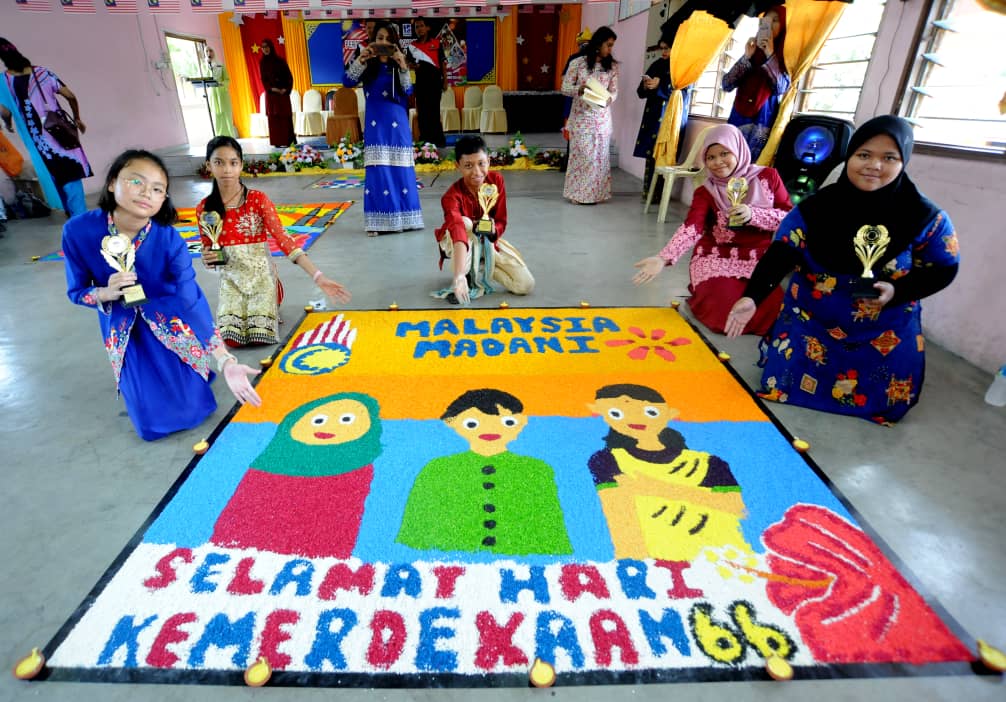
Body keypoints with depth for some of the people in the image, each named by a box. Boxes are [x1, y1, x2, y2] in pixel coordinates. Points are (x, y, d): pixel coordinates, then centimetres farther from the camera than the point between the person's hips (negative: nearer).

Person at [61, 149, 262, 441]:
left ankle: (201, 366, 33)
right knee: (153, 423, 5)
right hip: (123, 326, 2)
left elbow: (193, 304, -30)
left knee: (191, 409, 2)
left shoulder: (169, 240, -27)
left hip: (170, 318, -1)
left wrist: (225, 361, -40)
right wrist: (106, 293, -30)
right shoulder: (78, 231, -21)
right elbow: (76, 291, -5)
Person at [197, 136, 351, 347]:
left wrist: (318, 276, -27)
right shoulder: (204, 209, -2)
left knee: (261, 335, -19)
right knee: (231, 338, -17)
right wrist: (207, 258, -16)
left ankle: (269, 306, 15)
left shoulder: (258, 199, -9)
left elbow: (283, 238, -17)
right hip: (230, 280, 2)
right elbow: (208, 250, 11)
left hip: (261, 274, -2)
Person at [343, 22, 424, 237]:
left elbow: (408, 91, -7)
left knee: (400, 170, 1)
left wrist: (403, 66, -21)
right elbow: (348, 82, -6)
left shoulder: (398, 64, 8)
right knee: (377, 171, -6)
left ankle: (402, 219, 10)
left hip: (397, 124, 1)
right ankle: (378, 222, -2)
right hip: (375, 125, -1)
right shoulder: (368, 65, 7)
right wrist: (361, 59, -16)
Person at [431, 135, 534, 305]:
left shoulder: (496, 180, -17)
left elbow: (501, 221, -9)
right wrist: (459, 276, -63)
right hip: (460, 243, -3)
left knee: (526, 285, -12)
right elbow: (457, 228, -49)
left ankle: (481, 267, 8)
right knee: (465, 223, -40)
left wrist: (493, 229, -36)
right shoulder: (452, 196, -31)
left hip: (488, 241, 4)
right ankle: (466, 276, -22)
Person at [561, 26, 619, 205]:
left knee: (600, 155, 5)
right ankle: (579, 192, 8)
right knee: (582, 154, -2)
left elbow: (614, 90, 5)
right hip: (581, 117, -3)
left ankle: (596, 192, 14)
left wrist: (608, 99, -17)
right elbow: (565, 88, -3)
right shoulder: (578, 63, -3)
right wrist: (579, 90, -21)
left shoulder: (612, 66, 6)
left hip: (602, 118, 3)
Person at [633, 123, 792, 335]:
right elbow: (691, 228, -18)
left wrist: (753, 214, -18)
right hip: (719, 258, -2)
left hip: (763, 259, 2)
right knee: (724, 309, -27)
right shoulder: (705, 192, -1)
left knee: (775, 306, -22)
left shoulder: (768, 176, 4)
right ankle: (703, 295, 10)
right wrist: (663, 258, -36)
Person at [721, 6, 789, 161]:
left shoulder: (785, 56, 5)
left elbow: (781, 87, -10)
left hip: (762, 121, -3)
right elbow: (727, 85, 5)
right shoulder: (752, 52, 14)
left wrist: (770, 55, -11)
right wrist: (746, 57, -4)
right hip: (738, 118, 3)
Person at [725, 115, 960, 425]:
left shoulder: (926, 218, -13)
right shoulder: (815, 208, -14)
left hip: (886, 331, 1)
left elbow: (943, 269, -3)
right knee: (779, 388, -1)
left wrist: (897, 292, -23)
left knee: (885, 406, 8)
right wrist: (752, 296, -35)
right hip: (810, 318, 0)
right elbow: (780, 254, -19)